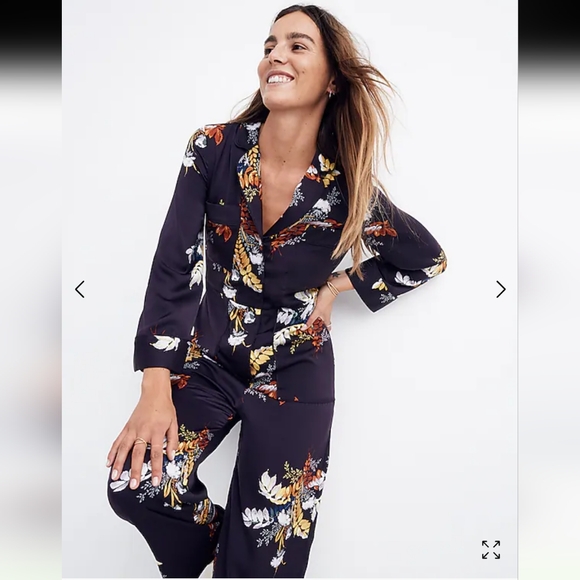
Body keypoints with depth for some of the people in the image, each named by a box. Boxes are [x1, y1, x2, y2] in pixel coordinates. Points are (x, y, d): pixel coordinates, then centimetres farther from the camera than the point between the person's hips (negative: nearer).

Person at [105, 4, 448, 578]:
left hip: (295, 369, -1)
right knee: (132, 484, -22)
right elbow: (174, 267, -13)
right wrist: (156, 389, -21)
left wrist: (337, 286, -5)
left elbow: (429, 259, 6)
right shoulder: (215, 149, -9)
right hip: (209, 356, 1)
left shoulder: (349, 188, -11)